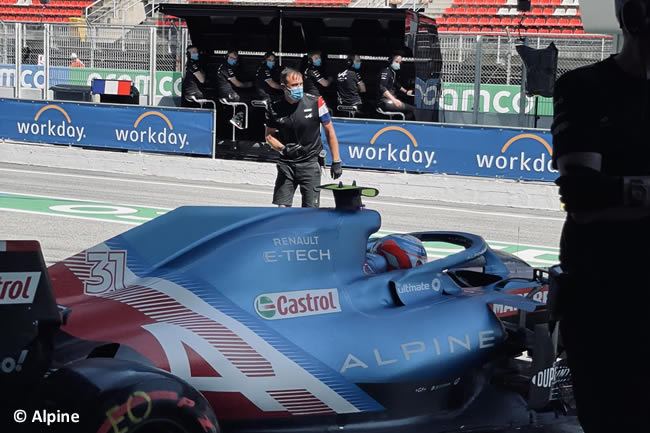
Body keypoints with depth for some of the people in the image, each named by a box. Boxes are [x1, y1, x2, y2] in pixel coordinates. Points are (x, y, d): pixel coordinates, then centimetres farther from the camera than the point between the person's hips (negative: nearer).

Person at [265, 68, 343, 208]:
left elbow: (329, 132, 1)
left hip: (310, 164, -2)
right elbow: (269, 135, 10)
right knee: (282, 207, -2)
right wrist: (283, 149, -11)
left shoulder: (316, 102, -8)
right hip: (286, 163, 2)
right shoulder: (275, 108, -3)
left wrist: (336, 161, -1)